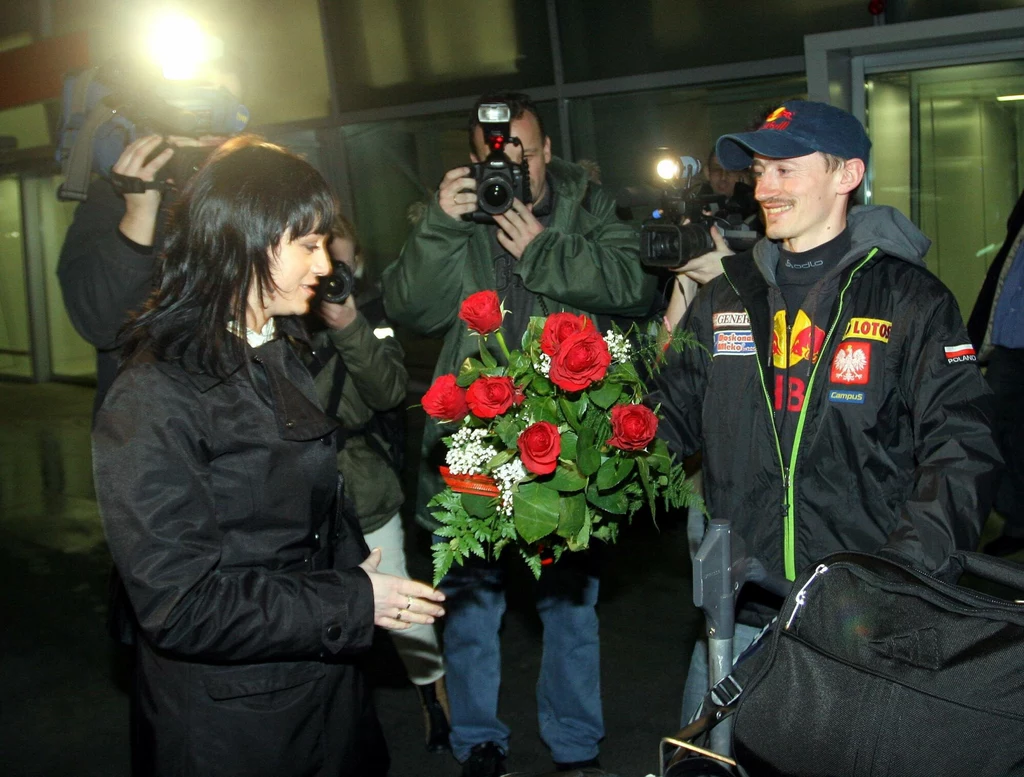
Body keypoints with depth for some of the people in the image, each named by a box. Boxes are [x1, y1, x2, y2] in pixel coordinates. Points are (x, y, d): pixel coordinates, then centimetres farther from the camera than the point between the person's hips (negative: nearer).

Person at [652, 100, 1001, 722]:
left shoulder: (911, 300, -3)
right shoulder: (724, 300, 9)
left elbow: (960, 449, -8)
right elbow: (673, 416, 14)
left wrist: (907, 572, -21)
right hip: (742, 607, 4)